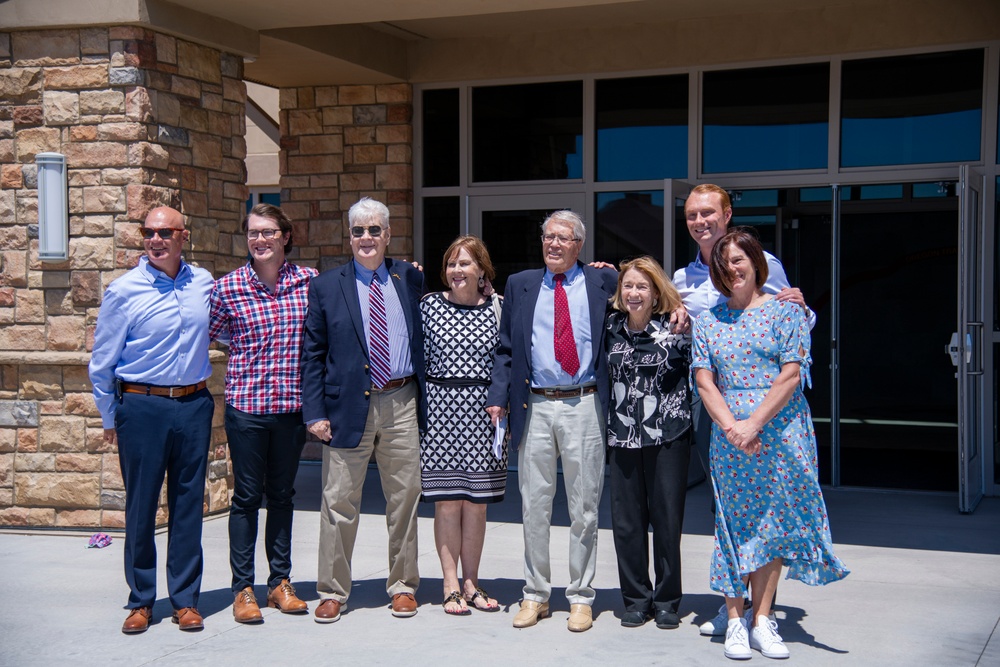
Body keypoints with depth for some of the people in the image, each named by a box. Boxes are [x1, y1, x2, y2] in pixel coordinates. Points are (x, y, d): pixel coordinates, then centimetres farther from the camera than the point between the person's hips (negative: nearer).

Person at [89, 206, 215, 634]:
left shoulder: (203, 283, 6)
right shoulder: (123, 291, -3)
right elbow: (102, 362, 3)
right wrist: (110, 418, 7)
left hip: (193, 406, 3)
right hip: (142, 407, -2)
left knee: (189, 505, 7)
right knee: (140, 506, 4)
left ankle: (185, 599, 17)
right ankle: (140, 602, 18)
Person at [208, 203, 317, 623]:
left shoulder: (308, 281, 1)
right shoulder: (228, 287, -3)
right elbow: (208, 335, 9)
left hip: (292, 404, 2)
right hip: (245, 404, -2)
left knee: (282, 495, 12)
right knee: (247, 496, 4)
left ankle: (280, 582, 23)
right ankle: (242, 588, 13)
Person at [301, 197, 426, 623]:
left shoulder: (411, 280, 9)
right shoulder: (327, 286, 4)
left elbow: (424, 339, 14)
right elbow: (312, 354, 3)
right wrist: (314, 412, -4)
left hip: (402, 402, 2)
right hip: (349, 406, -1)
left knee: (405, 498, 7)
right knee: (339, 502, 3)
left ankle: (402, 586, 21)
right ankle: (332, 591, 15)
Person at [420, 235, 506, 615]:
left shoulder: (498, 307, 5)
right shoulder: (430, 305, 4)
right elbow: (419, 356, 6)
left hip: (482, 411, 1)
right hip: (441, 407, -1)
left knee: (476, 500, 6)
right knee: (447, 499, 1)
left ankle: (471, 583, 15)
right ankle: (451, 586, 8)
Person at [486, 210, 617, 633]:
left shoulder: (603, 283, 6)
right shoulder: (519, 285, 11)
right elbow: (506, 349, 10)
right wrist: (498, 397, 2)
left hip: (585, 407, -1)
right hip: (535, 407, 2)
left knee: (584, 508, 4)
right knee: (534, 506, 6)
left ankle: (581, 598, 15)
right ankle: (536, 594, 18)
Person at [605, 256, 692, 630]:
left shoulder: (675, 327, -4)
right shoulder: (611, 328, 5)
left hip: (668, 435, -3)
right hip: (623, 436, 3)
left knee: (667, 519, 3)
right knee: (626, 521, 5)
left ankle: (666, 601, 16)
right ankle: (636, 599, 18)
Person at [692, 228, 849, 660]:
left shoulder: (784, 310, 2)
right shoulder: (708, 321, 11)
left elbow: (791, 375, -6)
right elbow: (704, 381, 4)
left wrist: (755, 423, -15)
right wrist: (732, 427, -11)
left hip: (780, 428, -2)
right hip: (729, 432, 2)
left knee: (773, 521, 2)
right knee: (734, 523, 4)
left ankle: (761, 619, 10)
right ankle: (735, 619, 11)